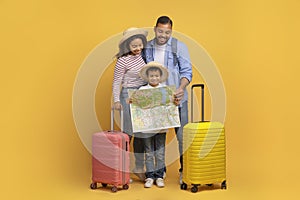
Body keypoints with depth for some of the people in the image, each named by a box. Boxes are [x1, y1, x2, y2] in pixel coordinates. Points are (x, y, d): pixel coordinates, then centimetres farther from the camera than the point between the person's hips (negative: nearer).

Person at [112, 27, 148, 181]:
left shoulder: (143, 55, 5)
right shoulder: (123, 61, -12)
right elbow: (116, 82, -8)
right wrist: (116, 100, -16)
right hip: (129, 96, -6)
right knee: (128, 133, -3)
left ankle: (139, 168, 18)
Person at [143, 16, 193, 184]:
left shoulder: (179, 47, -3)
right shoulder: (147, 48, 6)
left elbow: (187, 71, -6)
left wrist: (181, 88, -24)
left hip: (176, 99, -3)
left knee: (182, 135, -2)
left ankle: (185, 170, 10)